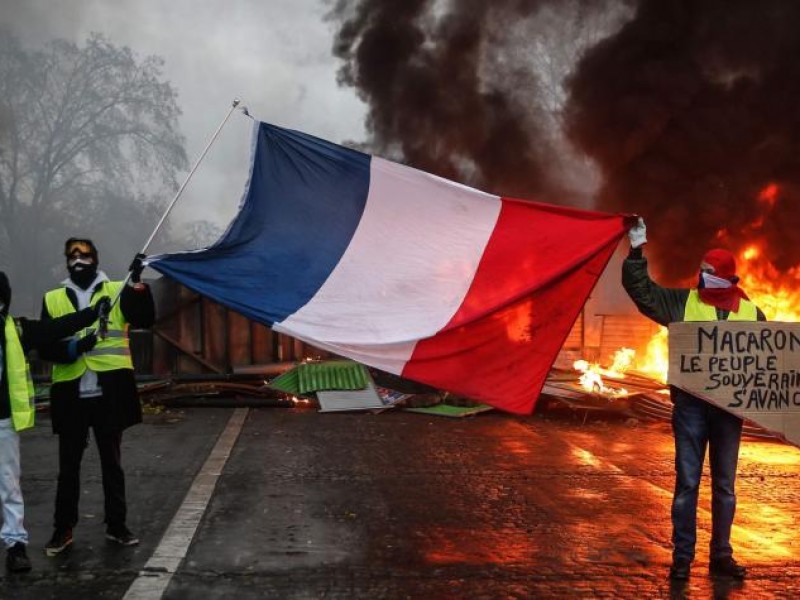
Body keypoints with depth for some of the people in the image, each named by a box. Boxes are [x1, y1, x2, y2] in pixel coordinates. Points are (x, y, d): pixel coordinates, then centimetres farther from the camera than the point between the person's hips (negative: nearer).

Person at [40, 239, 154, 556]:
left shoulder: (118, 291, 4)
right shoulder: (53, 299, 8)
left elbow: (145, 319, -11)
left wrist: (137, 282, -26)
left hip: (109, 393, -1)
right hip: (71, 395, 1)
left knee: (112, 462, 10)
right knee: (68, 466, 9)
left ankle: (117, 525, 20)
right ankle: (63, 529, 20)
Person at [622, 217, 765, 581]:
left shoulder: (751, 313, 6)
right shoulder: (682, 301, 3)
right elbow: (641, 289, 1)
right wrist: (637, 252, -8)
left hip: (730, 408, 2)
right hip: (690, 404, -2)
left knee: (724, 485, 11)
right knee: (687, 482, 0)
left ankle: (721, 555, 22)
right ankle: (682, 557, 8)